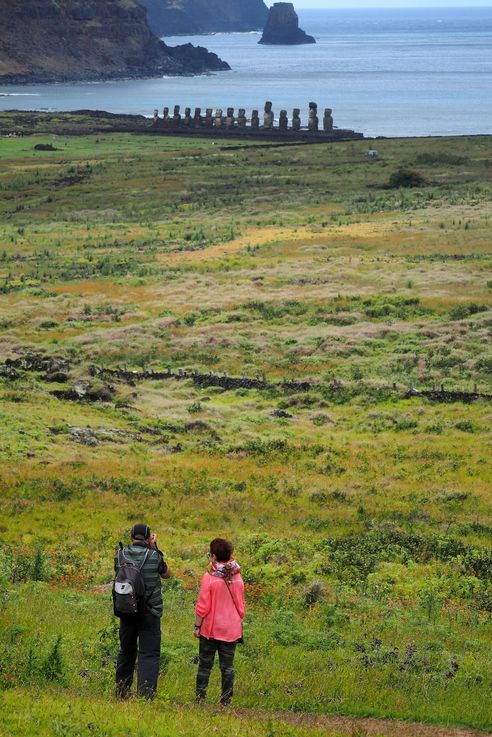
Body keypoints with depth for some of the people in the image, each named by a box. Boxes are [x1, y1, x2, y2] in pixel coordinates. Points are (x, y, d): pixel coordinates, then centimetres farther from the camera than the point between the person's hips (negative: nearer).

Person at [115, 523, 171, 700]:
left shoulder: (120, 555, -5)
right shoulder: (153, 556, -11)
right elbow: (166, 574, 7)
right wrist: (155, 549, 8)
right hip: (149, 613, -3)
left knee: (126, 652, 18)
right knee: (149, 654, -1)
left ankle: (121, 692, 28)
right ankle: (146, 694, -12)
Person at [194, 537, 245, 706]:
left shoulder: (209, 578, -13)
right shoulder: (237, 578, 0)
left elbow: (203, 606, -12)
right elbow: (241, 605, 9)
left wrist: (197, 626, -3)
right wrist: (239, 623, 20)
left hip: (211, 629, -3)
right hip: (231, 629, 3)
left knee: (205, 664, 6)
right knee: (227, 665, 8)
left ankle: (200, 698, 8)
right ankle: (226, 700, 9)